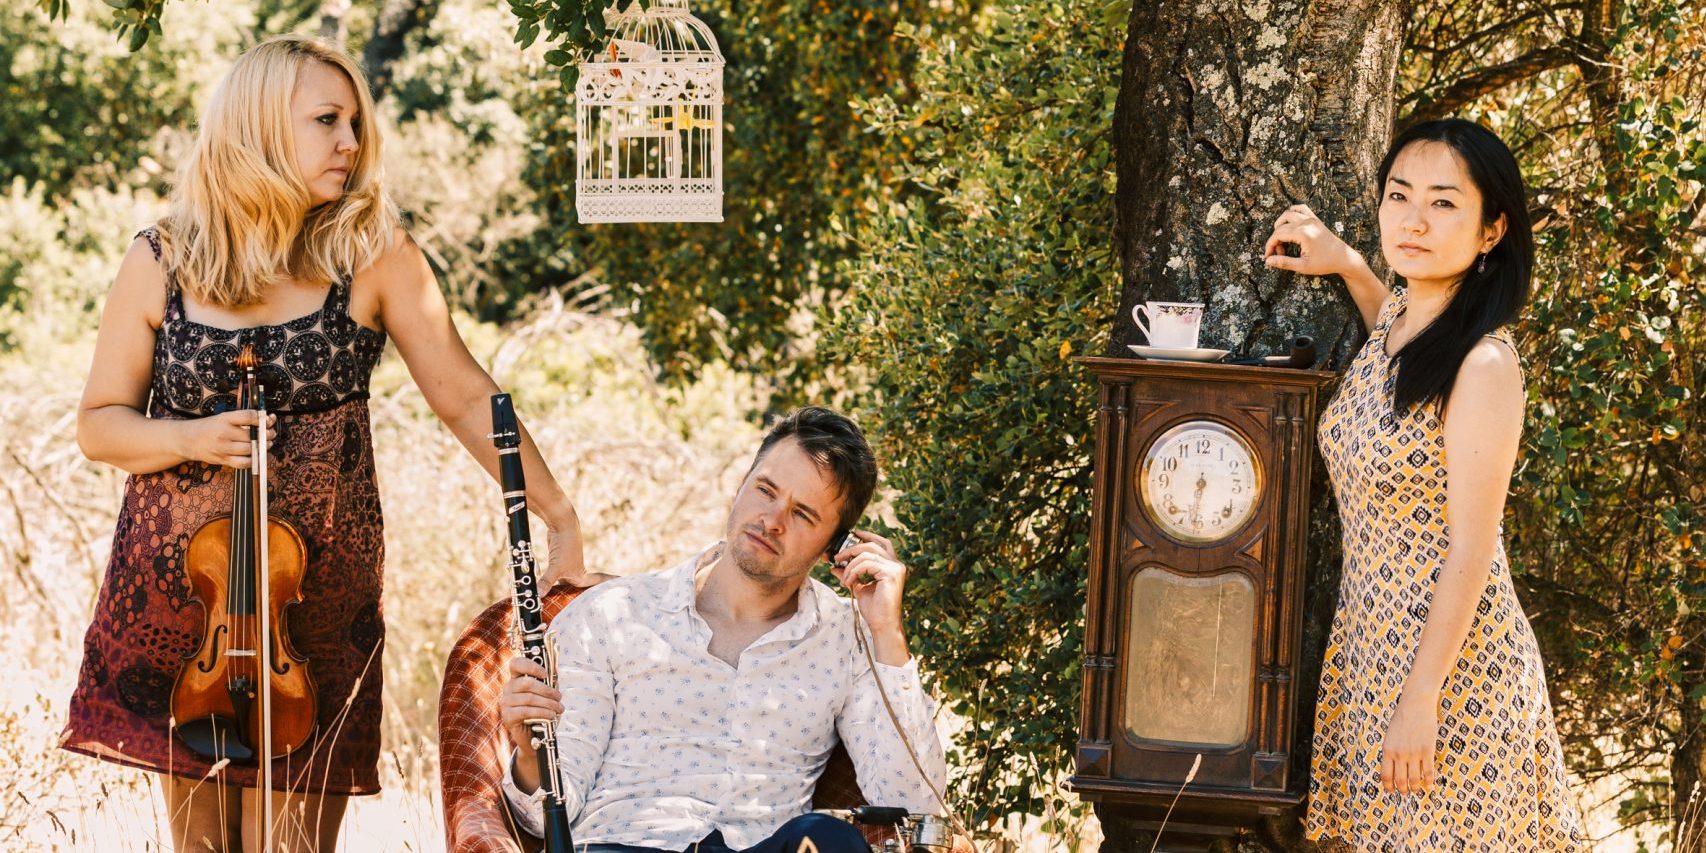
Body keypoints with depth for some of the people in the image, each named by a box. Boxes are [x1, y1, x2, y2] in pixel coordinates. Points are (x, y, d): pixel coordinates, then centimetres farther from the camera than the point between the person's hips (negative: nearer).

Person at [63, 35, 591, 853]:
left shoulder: (372, 255, -3)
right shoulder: (162, 262, -1)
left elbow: (467, 398, -3)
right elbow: (99, 422, 4)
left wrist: (560, 518, -8)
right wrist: (188, 439, -15)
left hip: (317, 592, -1)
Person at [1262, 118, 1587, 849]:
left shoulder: (1485, 363, -19)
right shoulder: (1392, 320, 4)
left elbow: (1470, 550, -19)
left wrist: (1420, 699, -19)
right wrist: (1347, 266, 16)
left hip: (1450, 654, -8)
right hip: (1371, 639, 8)